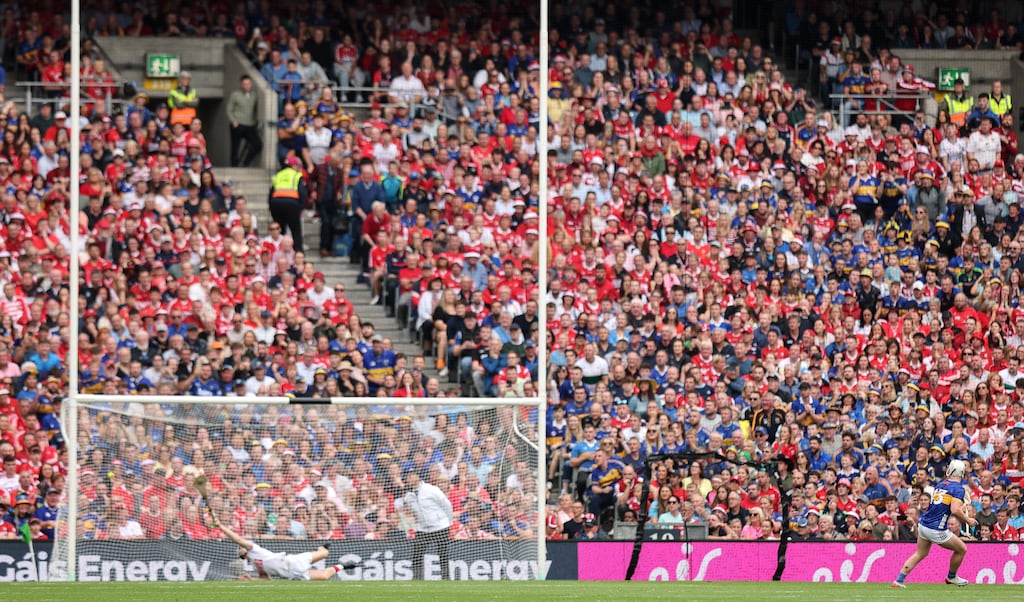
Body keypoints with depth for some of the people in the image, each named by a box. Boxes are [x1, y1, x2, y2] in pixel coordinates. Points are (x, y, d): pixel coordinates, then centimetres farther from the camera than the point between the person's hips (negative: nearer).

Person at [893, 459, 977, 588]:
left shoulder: (940, 484, 11)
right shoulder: (958, 489, -11)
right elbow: (955, 510, -23)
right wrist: (967, 520, -8)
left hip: (923, 524, 7)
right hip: (937, 530, -7)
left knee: (920, 554, 21)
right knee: (962, 550, 14)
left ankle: (899, 580, 14)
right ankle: (951, 577, 31)